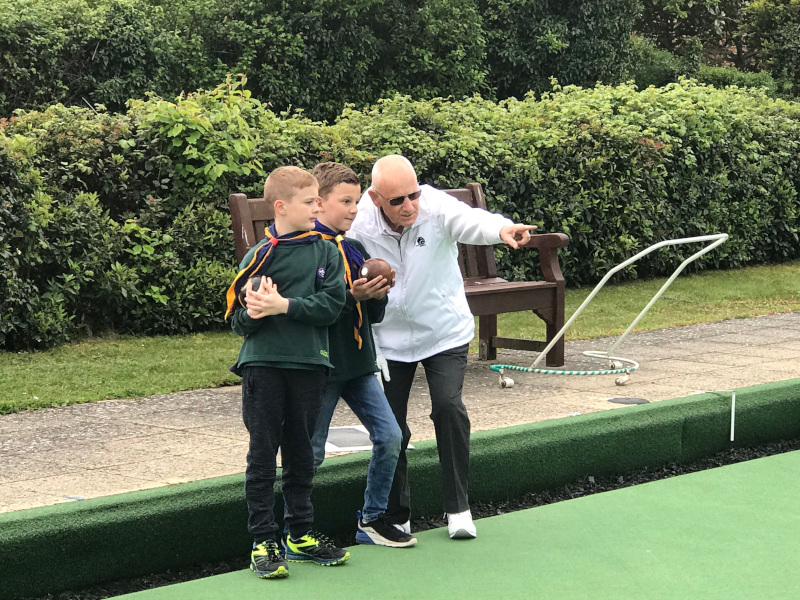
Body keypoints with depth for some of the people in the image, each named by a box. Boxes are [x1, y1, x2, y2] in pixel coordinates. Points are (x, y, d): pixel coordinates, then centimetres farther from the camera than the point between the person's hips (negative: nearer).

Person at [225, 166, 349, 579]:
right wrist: (252, 312, -21)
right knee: (263, 455, 1)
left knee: (300, 453, 12)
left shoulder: (326, 251, 4)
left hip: (309, 363, 2)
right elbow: (237, 320, 1)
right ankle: (263, 541, 6)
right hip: (262, 364, -2)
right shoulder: (259, 255, -1)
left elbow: (332, 304, -8)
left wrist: (284, 306, -18)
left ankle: (300, 534, 23)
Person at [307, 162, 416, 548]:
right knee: (310, 452, -1)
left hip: (359, 363, 7)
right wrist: (352, 295, -25)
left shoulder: (355, 249, 12)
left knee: (389, 437, 3)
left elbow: (374, 316, 15)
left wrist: (378, 295, -6)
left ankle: (372, 519, 17)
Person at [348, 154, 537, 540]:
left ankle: (458, 507, -1)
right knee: (389, 425, 3)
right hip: (388, 337, 2)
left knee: (448, 407, -17)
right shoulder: (359, 225, -15)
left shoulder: (436, 207, -21)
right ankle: (396, 517, 20)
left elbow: (471, 222, -42)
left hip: (443, 331, -2)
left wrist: (501, 229, -63)